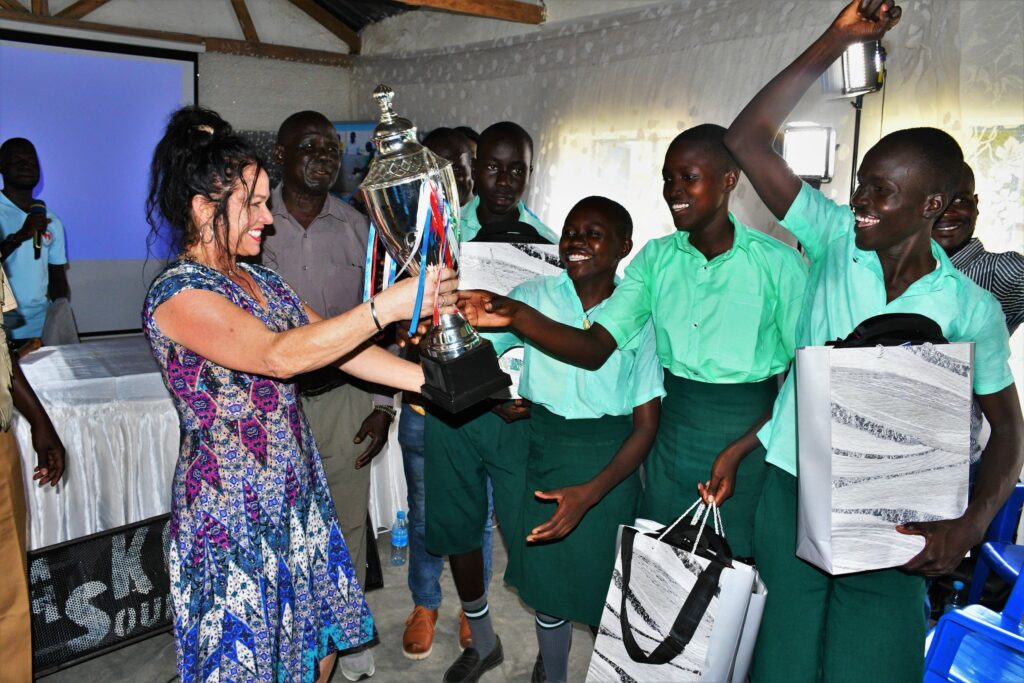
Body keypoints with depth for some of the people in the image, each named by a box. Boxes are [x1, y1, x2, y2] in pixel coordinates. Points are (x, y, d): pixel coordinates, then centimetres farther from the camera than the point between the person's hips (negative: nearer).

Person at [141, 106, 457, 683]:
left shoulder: (263, 280, 8)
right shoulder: (177, 295, -17)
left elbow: (337, 346, 3)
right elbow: (279, 356, -30)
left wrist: (430, 379, -7)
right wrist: (389, 306, -32)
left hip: (297, 493, 7)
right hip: (231, 510, -7)